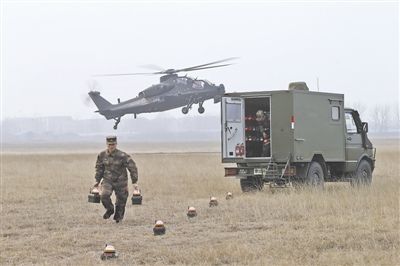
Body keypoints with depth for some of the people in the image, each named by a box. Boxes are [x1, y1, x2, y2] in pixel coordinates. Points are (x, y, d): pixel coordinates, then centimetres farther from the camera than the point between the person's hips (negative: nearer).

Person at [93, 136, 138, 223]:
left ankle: (118, 216, 37)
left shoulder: (122, 156, -16)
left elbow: (132, 168, -10)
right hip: (107, 180, 2)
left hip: (120, 182, -2)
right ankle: (110, 210, 8)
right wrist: (97, 180, 13)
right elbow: (99, 168, 13)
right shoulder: (102, 155, -4)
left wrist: (134, 182, -11)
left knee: (121, 199, 8)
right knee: (104, 195, -22)